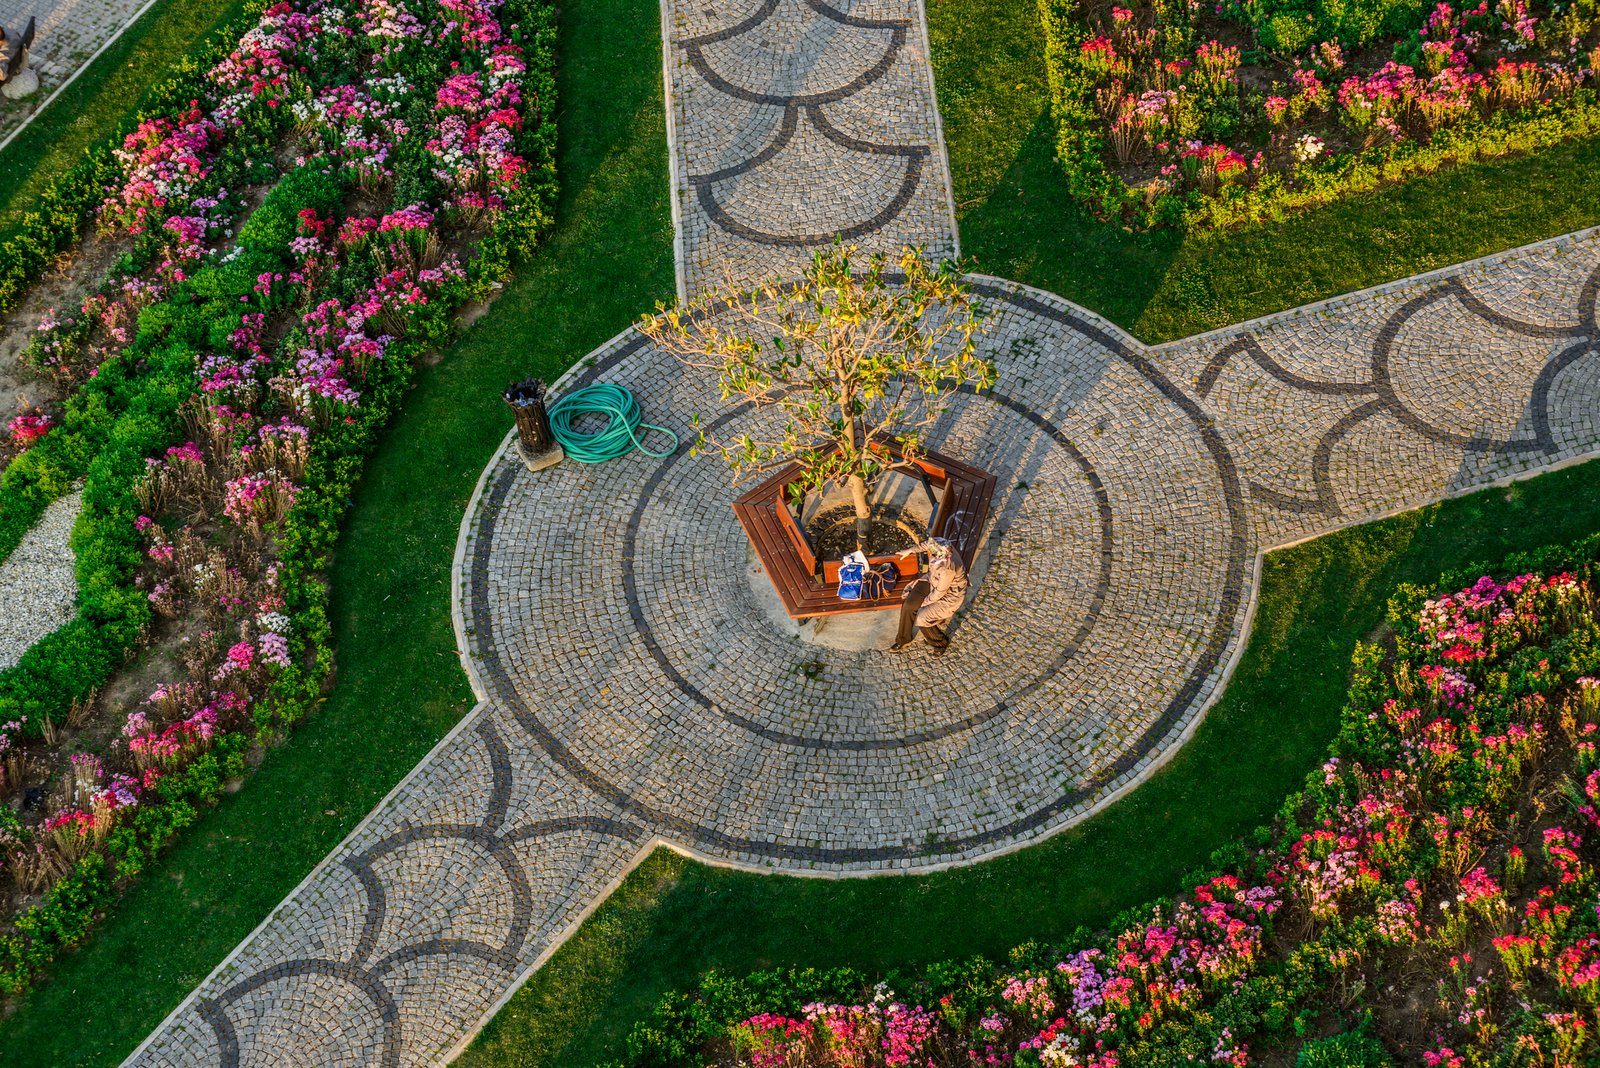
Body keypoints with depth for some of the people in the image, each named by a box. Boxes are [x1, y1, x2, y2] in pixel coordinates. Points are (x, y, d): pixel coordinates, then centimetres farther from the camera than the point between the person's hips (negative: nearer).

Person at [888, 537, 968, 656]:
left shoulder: (947, 568, -40)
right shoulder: (941, 545, -22)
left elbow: (939, 593, -25)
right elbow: (926, 545, 5)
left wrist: (924, 602, -10)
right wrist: (910, 550, 18)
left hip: (949, 594, -7)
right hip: (933, 581, 7)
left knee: (922, 619, -13)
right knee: (908, 606, -4)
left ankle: (941, 642, 15)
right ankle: (903, 640, 16)